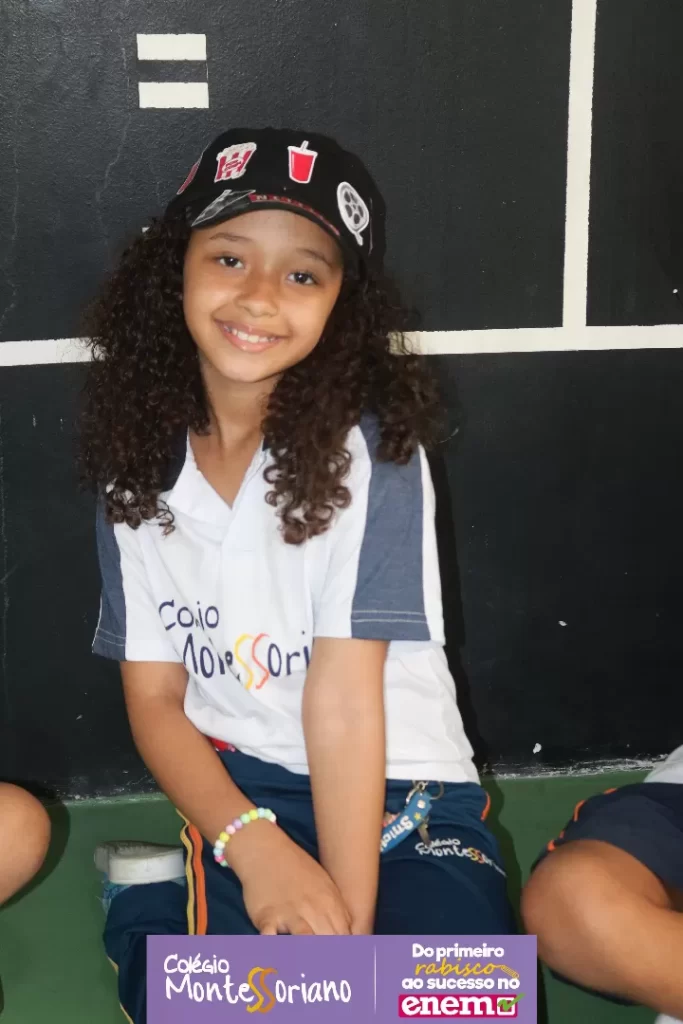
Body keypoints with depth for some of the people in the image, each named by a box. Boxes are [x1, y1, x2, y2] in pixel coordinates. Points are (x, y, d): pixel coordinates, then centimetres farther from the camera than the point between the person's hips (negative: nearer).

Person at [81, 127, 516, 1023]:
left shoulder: (368, 451, -13)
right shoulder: (139, 469, -1)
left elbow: (344, 696, -18)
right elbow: (155, 697, 0)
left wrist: (351, 925, -22)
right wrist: (254, 845, -18)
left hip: (403, 790, -1)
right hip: (243, 789, 2)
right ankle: (153, 902, 9)